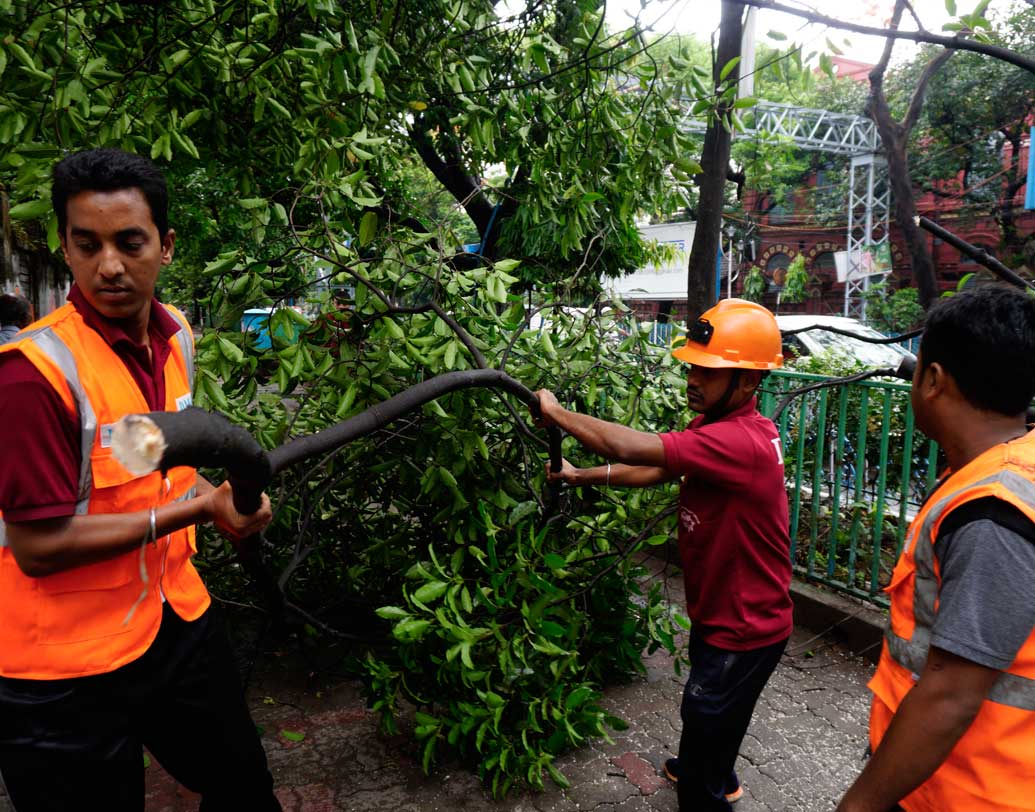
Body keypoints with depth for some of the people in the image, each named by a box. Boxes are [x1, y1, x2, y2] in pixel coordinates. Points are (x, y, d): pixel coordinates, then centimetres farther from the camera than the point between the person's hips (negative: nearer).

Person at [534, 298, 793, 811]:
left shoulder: (742, 442, -35)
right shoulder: (713, 425, -1)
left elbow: (630, 447, -38)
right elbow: (654, 470, 6)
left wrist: (556, 413, -24)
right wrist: (580, 477, -1)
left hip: (745, 629, -10)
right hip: (719, 614, 10)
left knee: (704, 724, 8)